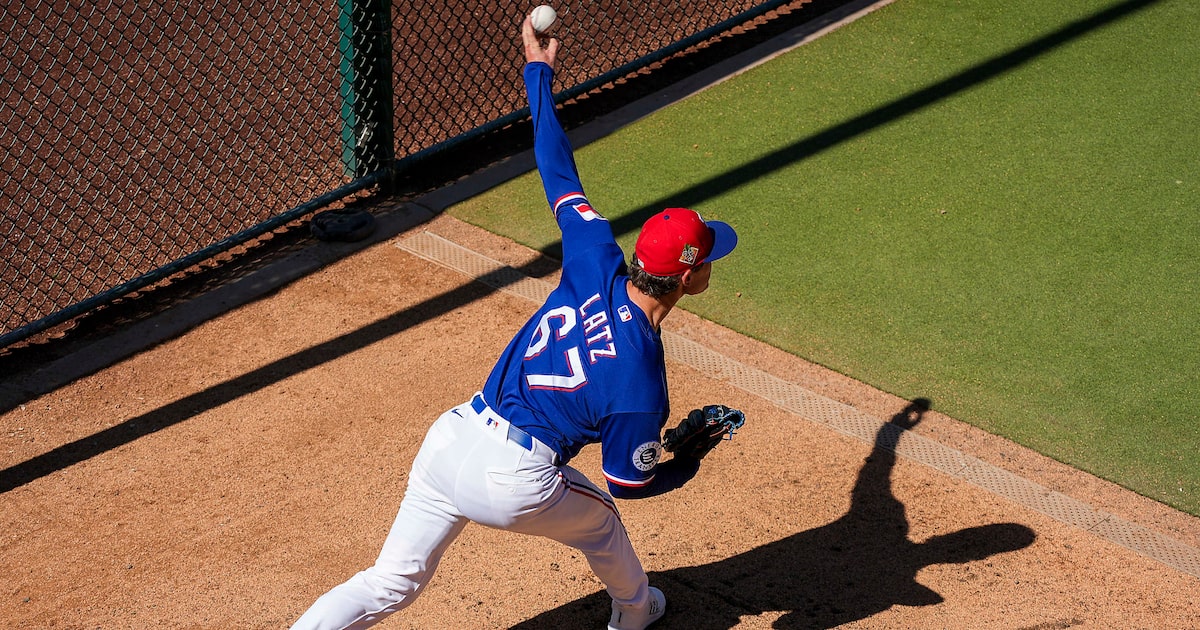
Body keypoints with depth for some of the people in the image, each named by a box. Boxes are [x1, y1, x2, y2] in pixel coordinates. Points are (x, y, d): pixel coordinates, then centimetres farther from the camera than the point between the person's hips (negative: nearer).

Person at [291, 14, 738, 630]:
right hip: (513, 482, -4)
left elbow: (557, 173, 8)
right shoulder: (640, 381, -18)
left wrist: (539, 73, 20)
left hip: (451, 437, 4)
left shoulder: (597, 264, -4)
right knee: (598, 519, 30)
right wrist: (688, 465, 14)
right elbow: (628, 482, -6)